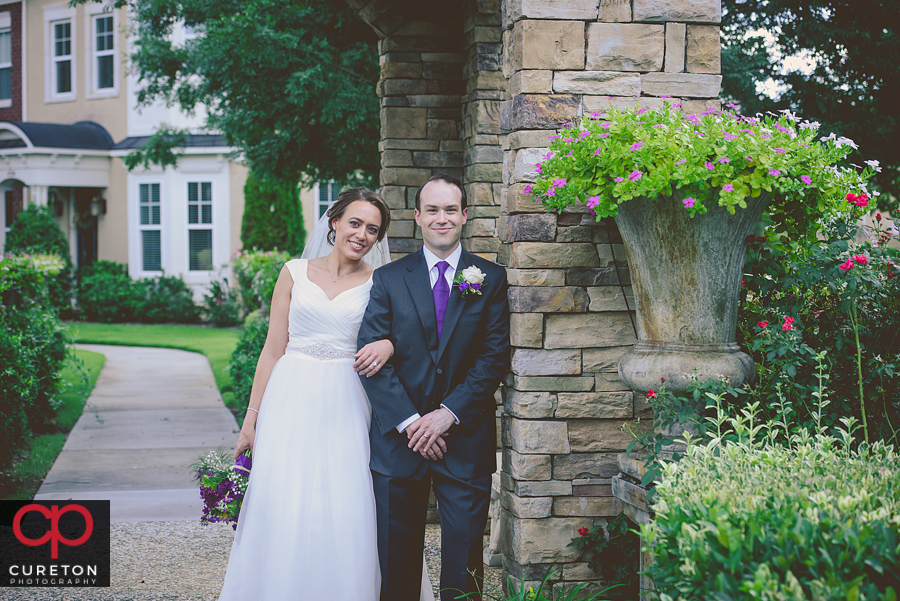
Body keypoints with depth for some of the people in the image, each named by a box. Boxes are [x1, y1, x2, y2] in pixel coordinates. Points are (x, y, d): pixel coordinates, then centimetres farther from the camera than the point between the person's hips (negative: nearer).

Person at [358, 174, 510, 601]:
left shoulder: (492, 279, 5)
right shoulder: (387, 279, 5)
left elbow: (496, 356, -2)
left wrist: (449, 413, -12)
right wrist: (409, 422, -12)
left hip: (465, 437, 0)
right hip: (399, 437, 1)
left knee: (464, 549, 2)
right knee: (396, 554, 7)